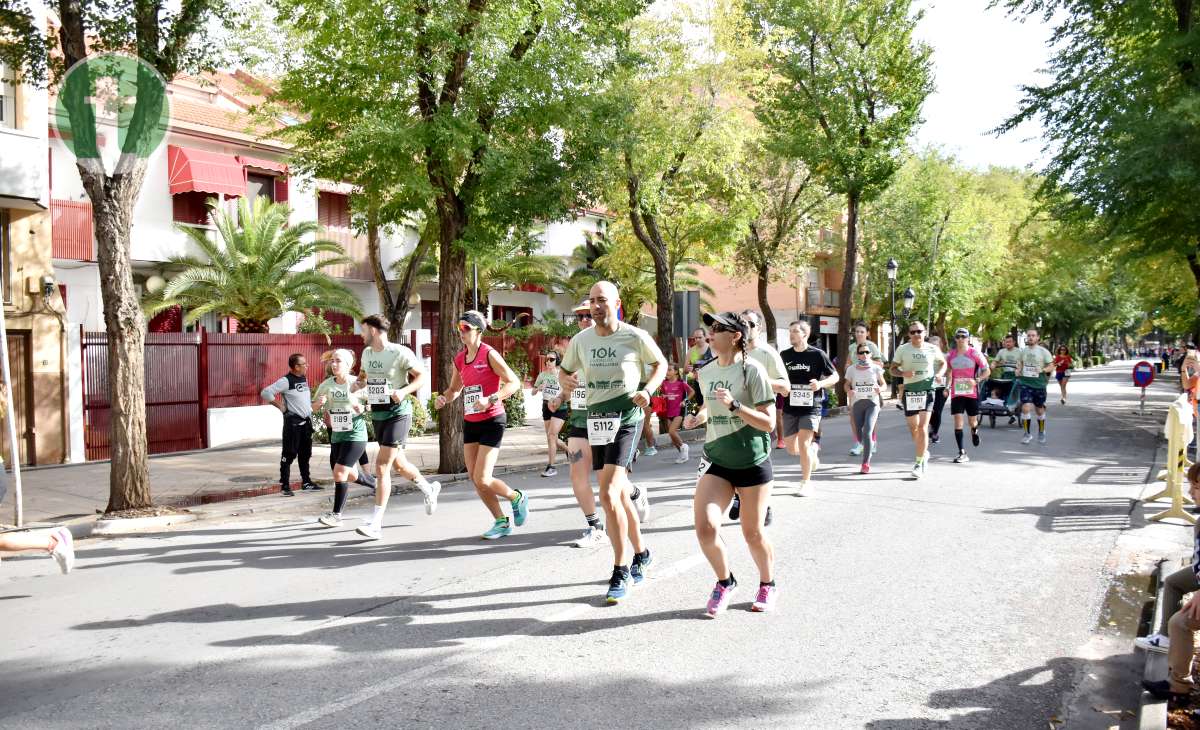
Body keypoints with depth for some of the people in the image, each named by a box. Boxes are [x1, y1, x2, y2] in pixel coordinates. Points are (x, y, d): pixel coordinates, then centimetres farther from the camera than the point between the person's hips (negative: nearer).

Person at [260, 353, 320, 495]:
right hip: (293, 421, -8)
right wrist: (281, 406, -16)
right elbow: (265, 393, -19)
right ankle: (285, 485, 1)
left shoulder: (304, 378, 10)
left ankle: (306, 481, 23)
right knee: (289, 454, -4)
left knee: (305, 453, 14)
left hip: (306, 421, 8)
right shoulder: (286, 381, -14)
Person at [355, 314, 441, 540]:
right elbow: (364, 375, 24)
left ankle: (375, 524, -10)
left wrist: (403, 391, -25)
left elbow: (422, 375, -10)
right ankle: (429, 489, 45)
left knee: (381, 466, -13)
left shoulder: (400, 352, -14)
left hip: (398, 413, -8)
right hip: (378, 415, 8)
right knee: (399, 464, 18)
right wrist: (358, 384, 1)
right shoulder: (367, 353, 8)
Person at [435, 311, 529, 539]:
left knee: (482, 480, -11)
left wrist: (490, 400, -27)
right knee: (475, 479, 6)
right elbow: (455, 389, 22)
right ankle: (502, 522, 22)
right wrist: (444, 398, 0)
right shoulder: (459, 359, 8)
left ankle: (517, 498, 18)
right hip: (470, 423, 7)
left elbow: (513, 383, -15)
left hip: (491, 421, -7)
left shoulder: (489, 354, -12)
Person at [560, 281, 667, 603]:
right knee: (619, 493, 15)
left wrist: (648, 390, -10)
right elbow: (564, 370, 17)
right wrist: (566, 381, -6)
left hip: (627, 419, -5)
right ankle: (641, 552, 37)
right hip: (597, 419, 5)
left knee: (608, 495, -17)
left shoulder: (636, 337, -8)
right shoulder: (580, 340, 3)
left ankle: (621, 571, -6)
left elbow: (661, 363, 7)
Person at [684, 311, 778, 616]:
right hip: (716, 461, 4)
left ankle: (768, 585, 34)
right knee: (705, 526, -12)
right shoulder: (706, 373, 6)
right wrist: (697, 418, 3)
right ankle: (725, 581, 14)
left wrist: (734, 405, -26)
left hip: (752, 462, -4)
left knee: (753, 534, 6)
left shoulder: (752, 370, -12)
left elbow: (768, 421, -14)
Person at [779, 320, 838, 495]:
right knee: (791, 448, 7)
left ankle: (806, 483, 3)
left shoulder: (817, 354, -5)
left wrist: (820, 384, -19)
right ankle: (812, 451, 41)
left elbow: (835, 376, 0)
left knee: (803, 444, -12)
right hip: (790, 407, 4)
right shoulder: (784, 355, 6)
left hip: (810, 407, -4)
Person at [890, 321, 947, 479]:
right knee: (913, 427, 11)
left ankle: (919, 463, -8)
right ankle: (924, 452, 38)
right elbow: (893, 369, 4)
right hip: (909, 391, 2)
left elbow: (943, 362, 19)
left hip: (927, 390, -1)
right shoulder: (902, 349, 0)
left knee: (922, 427, -12)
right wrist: (903, 373, -17)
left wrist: (939, 373, -1)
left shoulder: (933, 349, 2)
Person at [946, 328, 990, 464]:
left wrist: (976, 380, -18)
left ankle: (974, 431, 49)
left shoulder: (975, 353, -5)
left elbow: (987, 371, -2)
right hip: (956, 393, 2)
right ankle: (962, 453, -7)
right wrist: (948, 386, 8)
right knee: (958, 421, -8)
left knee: (972, 421, 10)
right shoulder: (951, 355, 5)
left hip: (972, 393, -2)